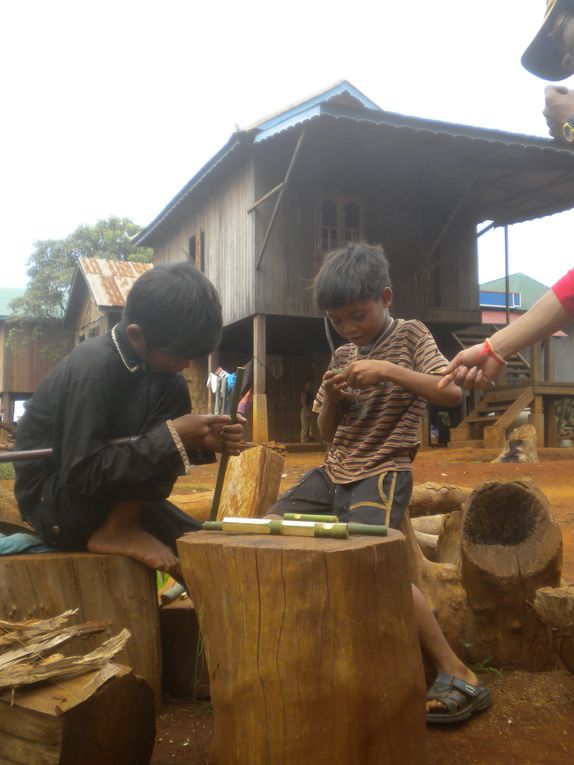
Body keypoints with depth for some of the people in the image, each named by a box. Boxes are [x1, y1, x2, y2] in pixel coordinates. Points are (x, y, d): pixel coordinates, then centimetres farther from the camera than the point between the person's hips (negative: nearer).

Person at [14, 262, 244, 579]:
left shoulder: (146, 359, -1)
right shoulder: (92, 370, -25)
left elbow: (152, 446, 7)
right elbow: (82, 476, -29)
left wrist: (201, 441, -13)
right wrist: (172, 436, -30)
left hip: (110, 499, 7)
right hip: (55, 507, -7)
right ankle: (117, 530, -15)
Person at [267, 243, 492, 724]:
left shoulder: (409, 336, -1)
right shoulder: (342, 357, 14)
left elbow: (452, 394, -15)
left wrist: (388, 370, -23)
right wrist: (332, 398, -4)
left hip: (382, 472, -7)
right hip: (334, 471, 7)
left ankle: (458, 676, -18)